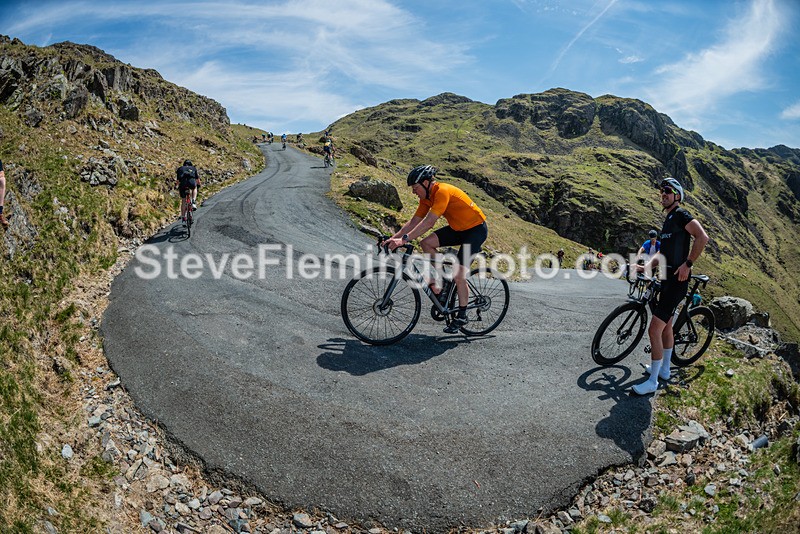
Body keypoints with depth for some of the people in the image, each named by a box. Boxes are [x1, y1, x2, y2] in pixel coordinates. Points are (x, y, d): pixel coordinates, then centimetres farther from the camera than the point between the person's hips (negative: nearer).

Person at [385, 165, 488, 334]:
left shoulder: (443, 192, -28)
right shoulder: (426, 197, -1)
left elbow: (429, 222, -36)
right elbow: (413, 222, 0)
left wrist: (404, 239, -40)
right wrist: (393, 238, -10)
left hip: (476, 229, -8)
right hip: (458, 228, 9)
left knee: (458, 275, -13)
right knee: (426, 243, -9)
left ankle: (461, 316, 5)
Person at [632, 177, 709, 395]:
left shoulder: (681, 215, -11)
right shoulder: (668, 220, 19)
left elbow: (702, 237, -26)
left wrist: (687, 264, -24)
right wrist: (646, 267, 7)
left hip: (677, 280, -11)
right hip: (668, 278, 11)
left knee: (654, 330, -12)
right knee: (666, 326, 21)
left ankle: (652, 381, -4)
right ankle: (664, 369, 36)